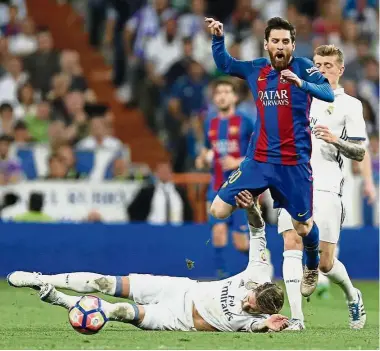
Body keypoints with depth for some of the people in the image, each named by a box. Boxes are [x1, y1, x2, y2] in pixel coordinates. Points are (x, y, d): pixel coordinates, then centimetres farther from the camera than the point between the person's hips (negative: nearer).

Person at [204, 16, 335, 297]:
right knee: (219, 211, -6)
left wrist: (301, 84, -39)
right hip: (259, 160, 3)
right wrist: (218, 37, 4)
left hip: (294, 163, -3)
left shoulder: (303, 67, -8)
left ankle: (312, 268, 35)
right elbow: (224, 64, 21)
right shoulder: (256, 70, 5)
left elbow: (329, 94, -22)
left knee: (303, 226, 6)